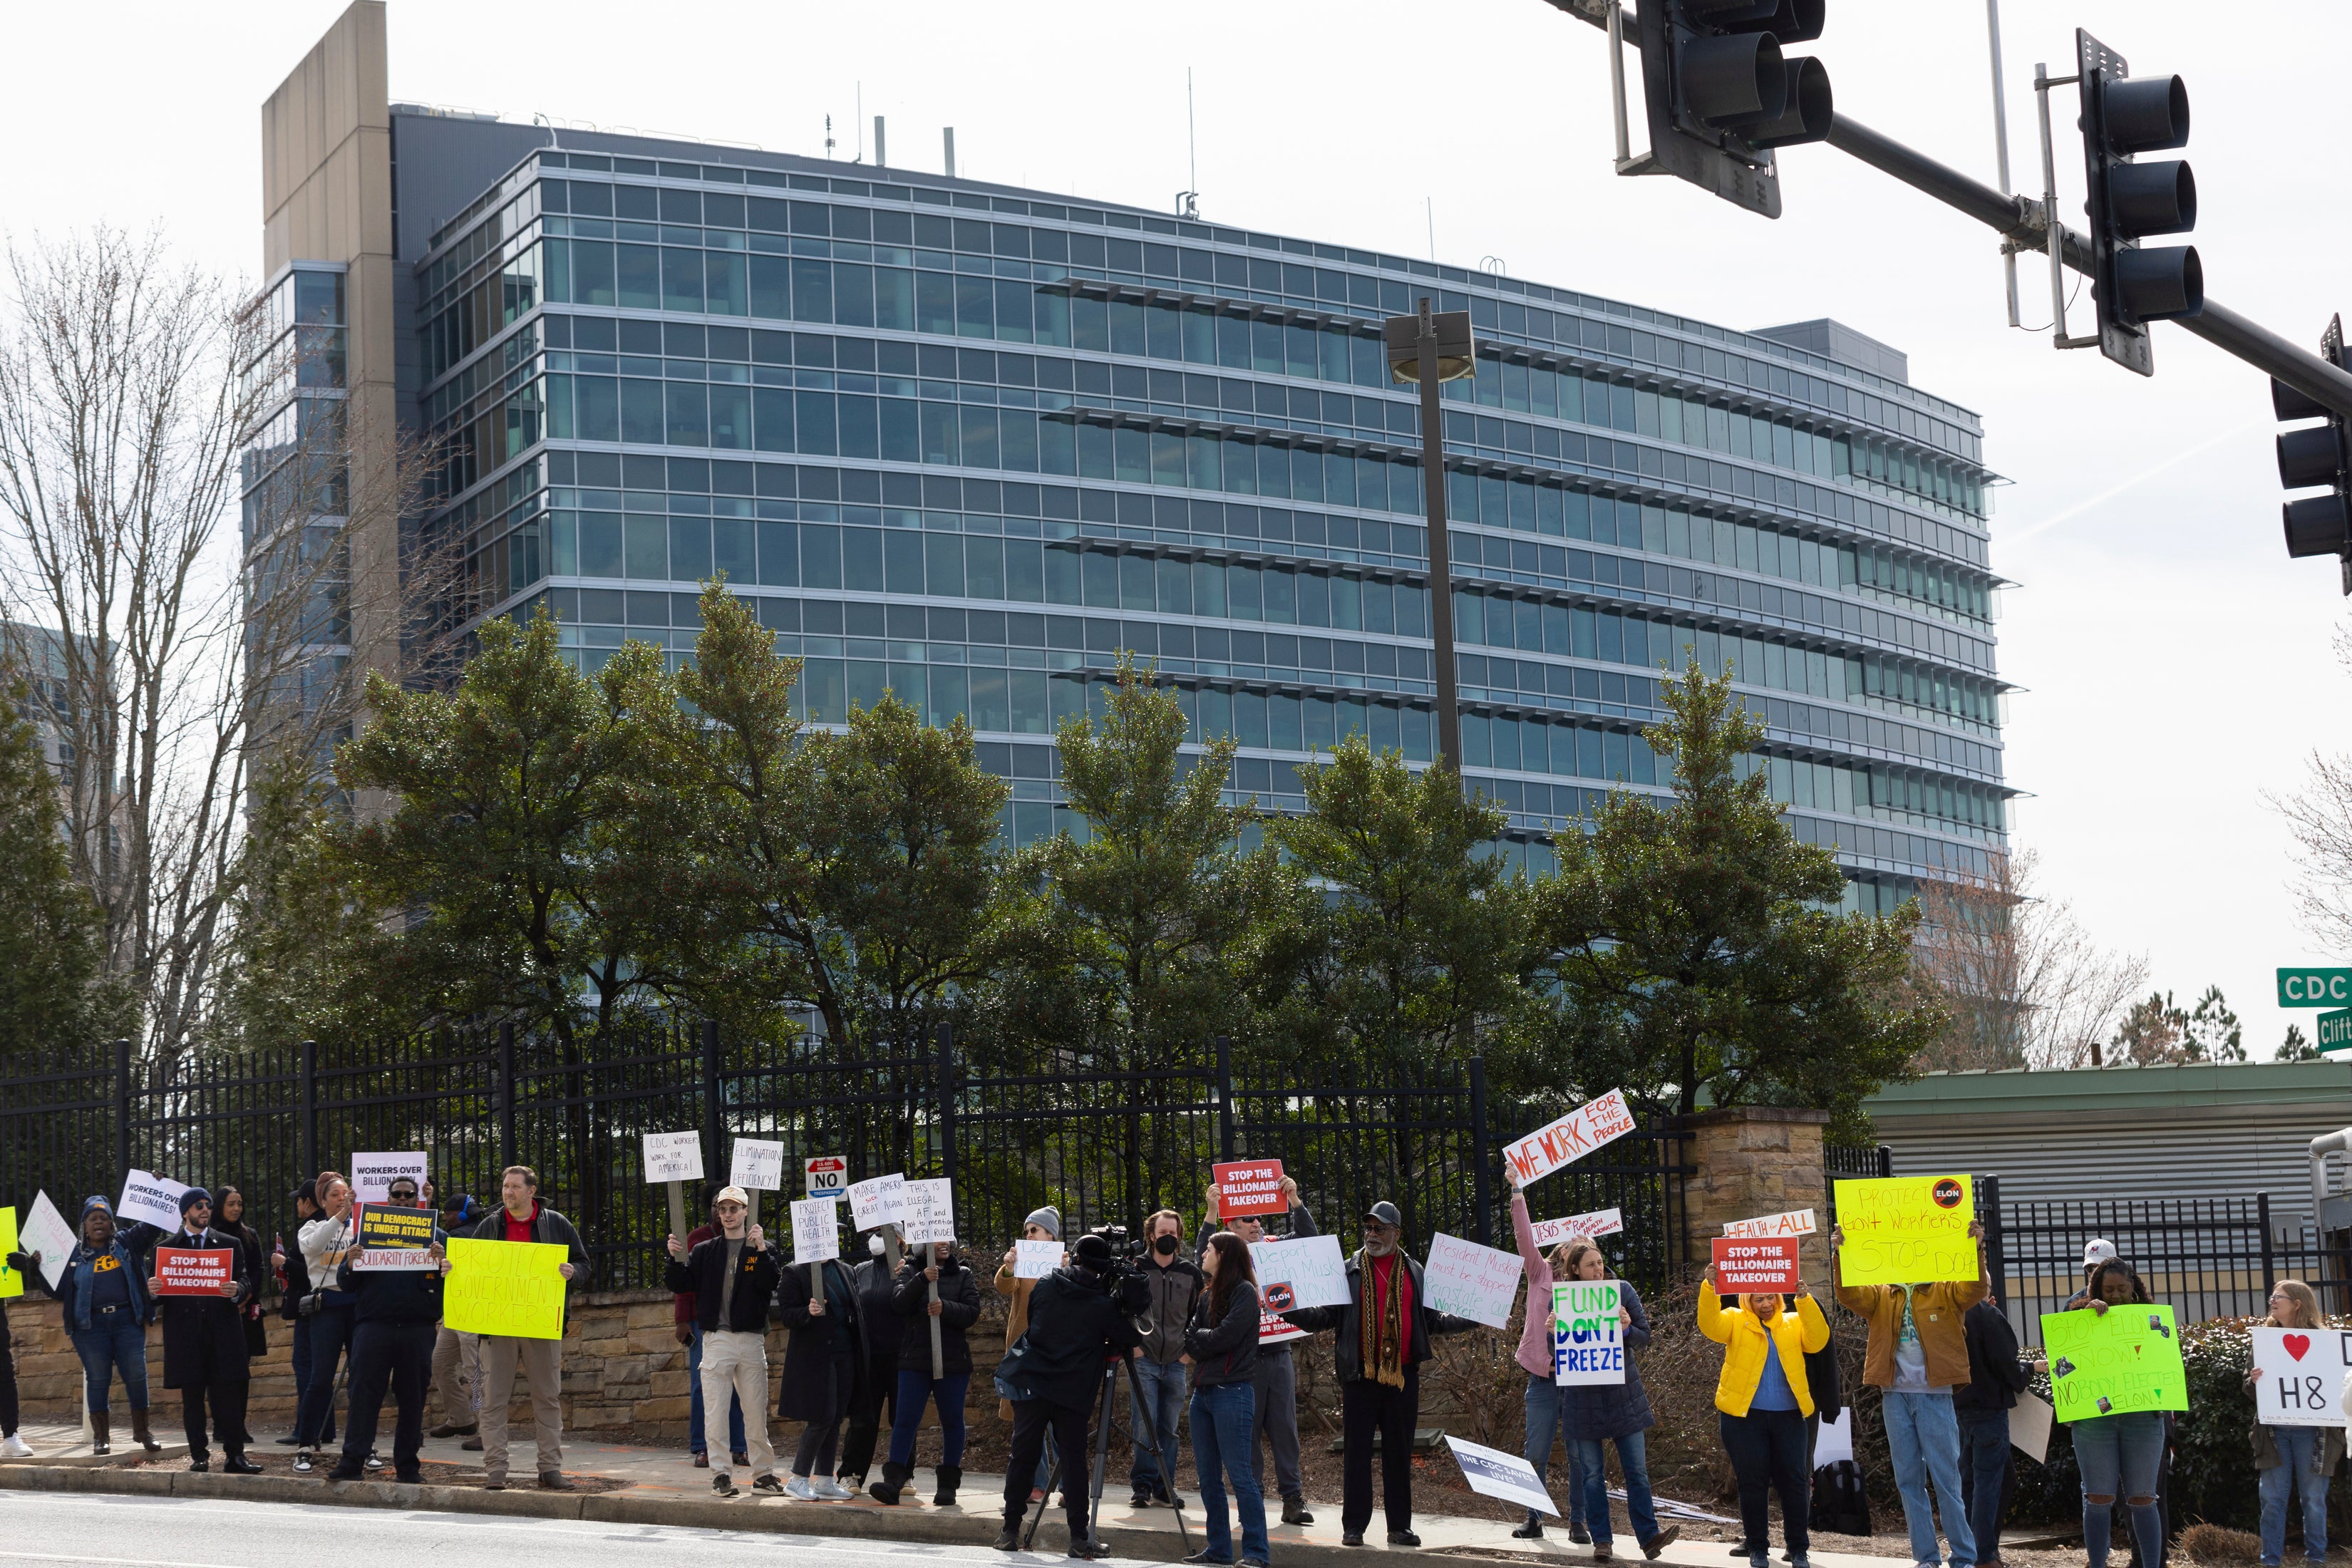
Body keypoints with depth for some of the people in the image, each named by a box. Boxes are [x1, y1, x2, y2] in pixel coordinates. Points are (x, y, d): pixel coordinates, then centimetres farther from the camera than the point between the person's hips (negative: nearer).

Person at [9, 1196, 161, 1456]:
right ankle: (101, 1436, 9)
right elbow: (58, 1291, 7)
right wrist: (35, 1272, 0)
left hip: (127, 1320, 1)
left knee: (136, 1376, -2)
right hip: (91, 1326, -1)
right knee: (98, 1379, 1)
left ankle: (142, 1430, 11)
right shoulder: (75, 1254, 7)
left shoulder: (125, 1245, 9)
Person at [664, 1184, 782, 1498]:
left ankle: (763, 1472, 10)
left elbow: (771, 1284, -10)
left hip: (751, 1339, -1)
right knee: (716, 1410, -4)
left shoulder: (761, 1249, 6)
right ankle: (720, 1474, 1)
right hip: (716, 1339, 1)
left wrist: (761, 1250, -22)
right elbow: (680, 1285, 6)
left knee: (756, 1411, 3)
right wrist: (676, 1258, -10)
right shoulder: (704, 1251, 11)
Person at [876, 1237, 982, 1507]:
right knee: (906, 1419, -6)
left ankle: (948, 1484, 12)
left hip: (952, 1360, 1)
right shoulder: (910, 1271, 7)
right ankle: (894, 1480, -10)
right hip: (915, 1359, -1)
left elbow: (972, 1313, -3)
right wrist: (922, 1280, -23)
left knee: (952, 1421, 5)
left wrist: (945, 1308, -20)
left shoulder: (963, 1275, 8)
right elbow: (899, 1303, -9)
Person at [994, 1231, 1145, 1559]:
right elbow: (1129, 1340, 0)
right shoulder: (1102, 1305, -7)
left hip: (1031, 1384, 3)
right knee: (1074, 1461, 2)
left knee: (1022, 1456, 8)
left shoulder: (1047, 1284, 3)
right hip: (1073, 1393, -2)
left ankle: (1010, 1531, 11)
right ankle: (1079, 1537, 1)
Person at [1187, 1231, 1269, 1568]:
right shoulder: (1208, 1296, 16)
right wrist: (1192, 1343, -11)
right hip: (1202, 1391, 8)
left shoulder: (1244, 1292, -7)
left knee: (1240, 1474, -9)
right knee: (1208, 1477, 9)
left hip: (1231, 1391, -8)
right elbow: (1191, 1334, 10)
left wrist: (1194, 1339, 0)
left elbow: (1223, 1337, -14)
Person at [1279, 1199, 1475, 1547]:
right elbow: (1326, 1316, 1)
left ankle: (1400, 1526, 13)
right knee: (1356, 1450, 0)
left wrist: (1474, 1319, 3)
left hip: (1403, 1374, 2)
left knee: (1399, 1452, 7)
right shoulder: (1349, 1272, 5)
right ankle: (1353, 1526, 6)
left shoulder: (1414, 1272, 12)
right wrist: (1291, 1311, -16)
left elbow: (1432, 1320, 14)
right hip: (1361, 1375, -2)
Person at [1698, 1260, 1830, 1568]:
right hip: (1744, 1415, -2)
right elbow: (1709, 1324, -11)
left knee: (1794, 1480, 2)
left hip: (1788, 1416, 2)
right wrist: (1709, 1288, -26)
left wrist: (1804, 1299, -16)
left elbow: (1818, 1339, -5)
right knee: (1753, 1482, 2)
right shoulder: (1735, 1322, 7)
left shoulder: (1794, 1324, 13)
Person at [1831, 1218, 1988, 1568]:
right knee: (1909, 1480, 6)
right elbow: (1849, 1295, -4)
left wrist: (1975, 1250, -29)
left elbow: (1975, 1289, -13)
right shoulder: (1881, 1297, 12)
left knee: (1947, 1479, -2)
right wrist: (1840, 1255, -20)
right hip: (1895, 1397, 3)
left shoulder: (1946, 1293, 5)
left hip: (1934, 1395, -3)